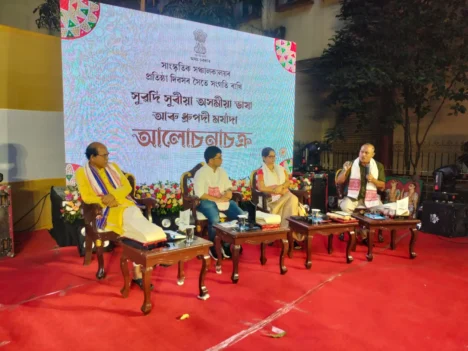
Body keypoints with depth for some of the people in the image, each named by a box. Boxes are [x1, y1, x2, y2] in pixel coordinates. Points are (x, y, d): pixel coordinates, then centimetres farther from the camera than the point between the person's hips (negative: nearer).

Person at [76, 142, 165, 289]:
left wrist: (113, 196, -9)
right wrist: (106, 201, -16)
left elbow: (127, 186, 10)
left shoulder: (113, 167, 19)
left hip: (124, 204, 3)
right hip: (104, 210, -3)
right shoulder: (82, 172, 7)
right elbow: (86, 197, -3)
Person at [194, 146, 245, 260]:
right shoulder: (201, 173, -7)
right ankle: (213, 248, -10)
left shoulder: (222, 172, 14)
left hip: (223, 200, 6)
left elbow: (229, 187, 17)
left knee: (241, 215, -16)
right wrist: (218, 199, -19)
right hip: (207, 201, -6)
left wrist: (228, 192, -8)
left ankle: (228, 245, -4)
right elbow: (200, 194, -15)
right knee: (215, 219, -36)